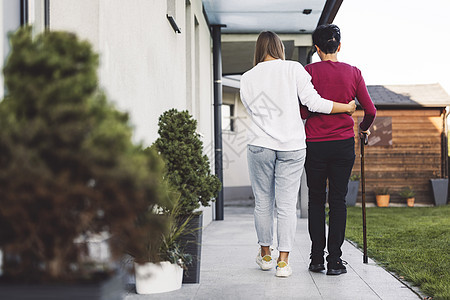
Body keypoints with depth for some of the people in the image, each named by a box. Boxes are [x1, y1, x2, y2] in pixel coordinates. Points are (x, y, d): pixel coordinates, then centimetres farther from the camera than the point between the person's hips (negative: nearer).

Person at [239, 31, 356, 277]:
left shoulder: (247, 79, 6)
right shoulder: (293, 69, -1)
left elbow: (253, 111, 12)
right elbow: (313, 102, -6)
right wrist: (347, 107, 5)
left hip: (260, 145, 2)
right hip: (292, 146, -1)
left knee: (263, 202, 12)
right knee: (287, 204, 3)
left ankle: (265, 255, 26)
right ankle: (283, 261, 4)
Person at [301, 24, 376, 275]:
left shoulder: (309, 71, -4)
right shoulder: (353, 73, 2)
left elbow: (302, 111, -8)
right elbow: (371, 111, 1)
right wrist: (364, 128, 21)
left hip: (315, 144, -1)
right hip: (344, 144, 1)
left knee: (316, 200, 10)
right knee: (338, 201, 6)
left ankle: (317, 258, 11)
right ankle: (335, 260, 4)